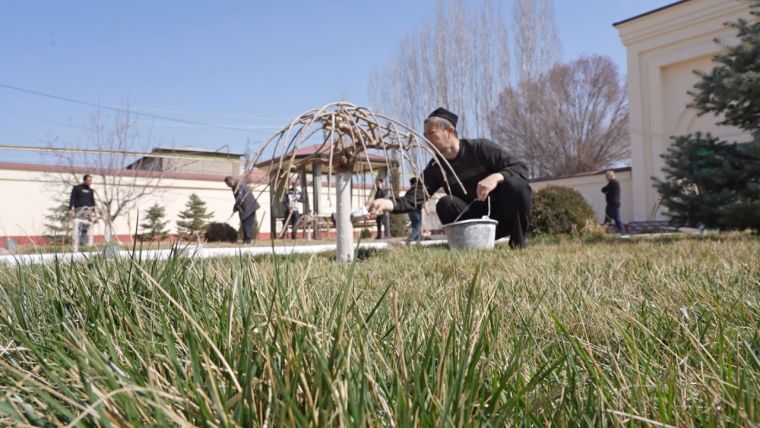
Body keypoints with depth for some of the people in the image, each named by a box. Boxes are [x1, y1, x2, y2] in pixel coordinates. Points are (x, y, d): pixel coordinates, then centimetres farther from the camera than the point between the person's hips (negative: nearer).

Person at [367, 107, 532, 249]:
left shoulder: (480, 148, -13)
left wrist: (497, 176, -37)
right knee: (445, 204, -25)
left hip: (505, 216, -2)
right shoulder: (435, 168, -4)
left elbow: (521, 169, -17)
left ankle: (518, 242, -14)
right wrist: (390, 203, -38)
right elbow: (414, 197, -18)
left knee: (514, 183, -30)